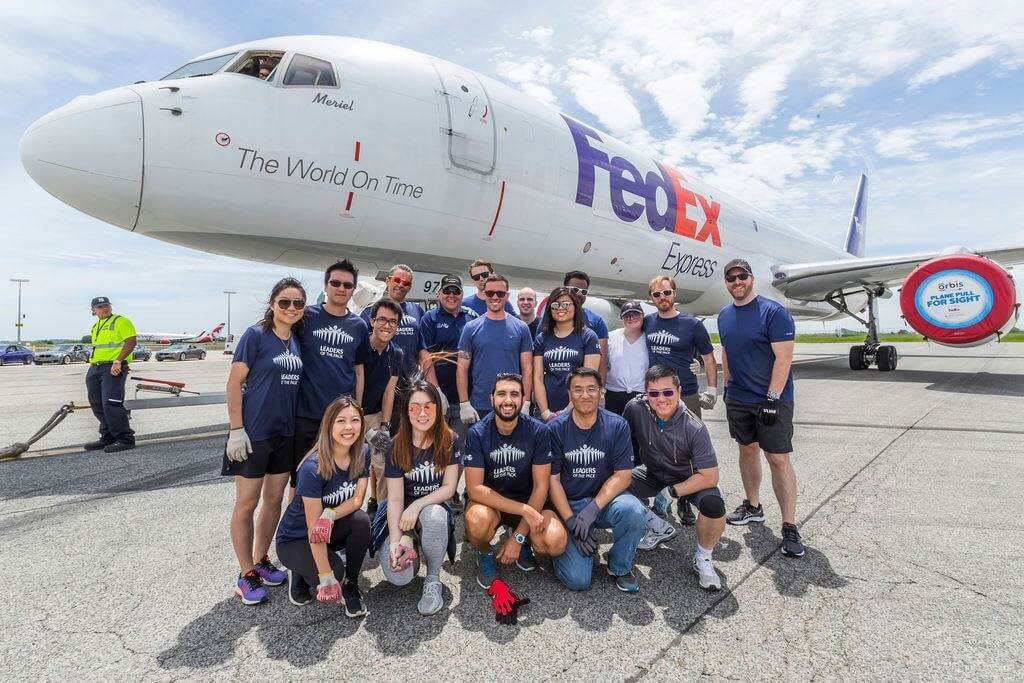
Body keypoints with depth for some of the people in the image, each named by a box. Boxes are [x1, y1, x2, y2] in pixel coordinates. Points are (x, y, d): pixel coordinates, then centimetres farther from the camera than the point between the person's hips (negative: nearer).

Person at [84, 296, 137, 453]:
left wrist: (117, 361, -22)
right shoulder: (95, 327, 21)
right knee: (97, 405, 10)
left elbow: (131, 342, -15)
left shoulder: (121, 321, -5)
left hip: (114, 368, -9)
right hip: (95, 368, 9)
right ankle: (107, 438, 20)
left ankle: (125, 439, -10)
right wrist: (92, 366, 17)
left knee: (111, 404, -16)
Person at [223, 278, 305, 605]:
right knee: (247, 503, 5)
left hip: (285, 433, 6)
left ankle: (261, 561, 32)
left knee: (274, 499, 15)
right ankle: (246, 575, 19)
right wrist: (236, 430, -15)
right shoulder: (255, 335, -11)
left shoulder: (296, 341, 7)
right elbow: (234, 383, -12)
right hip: (254, 433, -6)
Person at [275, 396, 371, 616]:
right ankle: (299, 572, 7)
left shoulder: (363, 452, -13)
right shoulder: (313, 468, -30)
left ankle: (350, 585, -4)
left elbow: (357, 499, -11)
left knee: (361, 520, -26)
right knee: (336, 572, -28)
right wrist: (326, 578, -28)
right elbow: (313, 528, -27)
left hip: (332, 530, 5)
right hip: (295, 539, -4)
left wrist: (330, 515, -32)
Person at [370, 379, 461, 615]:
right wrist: (395, 542, -21)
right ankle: (411, 547, 14)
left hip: (434, 507, 0)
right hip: (401, 515, 0)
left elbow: (449, 488, -9)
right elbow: (395, 498, -11)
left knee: (433, 516, -37)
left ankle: (433, 581, -12)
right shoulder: (397, 447, -10)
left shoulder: (450, 441, -10)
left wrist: (417, 506, -23)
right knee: (398, 576, -23)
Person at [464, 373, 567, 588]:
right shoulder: (477, 433, -15)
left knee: (556, 543, -26)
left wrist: (518, 538, -17)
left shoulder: (538, 431, -13)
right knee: (478, 520, -36)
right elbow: (475, 489, -19)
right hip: (489, 502, -1)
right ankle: (485, 554, 2)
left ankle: (522, 543, 11)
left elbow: (540, 487, -12)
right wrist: (525, 510, -27)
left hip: (528, 502, 1)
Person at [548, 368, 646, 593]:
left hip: (605, 498, 1)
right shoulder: (556, 428, -7)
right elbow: (552, 479, -7)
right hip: (568, 504, -1)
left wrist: (593, 509, -21)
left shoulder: (616, 425, -6)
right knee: (577, 580, -17)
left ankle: (620, 567, -4)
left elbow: (623, 475, -9)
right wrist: (571, 521, -16)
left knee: (632, 510, -33)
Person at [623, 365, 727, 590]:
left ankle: (703, 559, 0)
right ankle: (659, 528, 13)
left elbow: (710, 477, -26)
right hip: (653, 473, 4)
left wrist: (674, 491, -25)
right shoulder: (635, 408, -24)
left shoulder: (694, 428, -29)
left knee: (714, 504, -33)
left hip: (688, 478, -3)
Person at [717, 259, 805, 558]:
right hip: (738, 399, 6)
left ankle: (789, 526, 4)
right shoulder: (724, 315, 8)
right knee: (747, 450, 16)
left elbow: (784, 357, -16)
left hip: (771, 399, -6)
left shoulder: (774, 312, -12)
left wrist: (772, 398, -20)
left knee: (779, 459, -5)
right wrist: (727, 387, 13)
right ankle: (753, 507, 32)